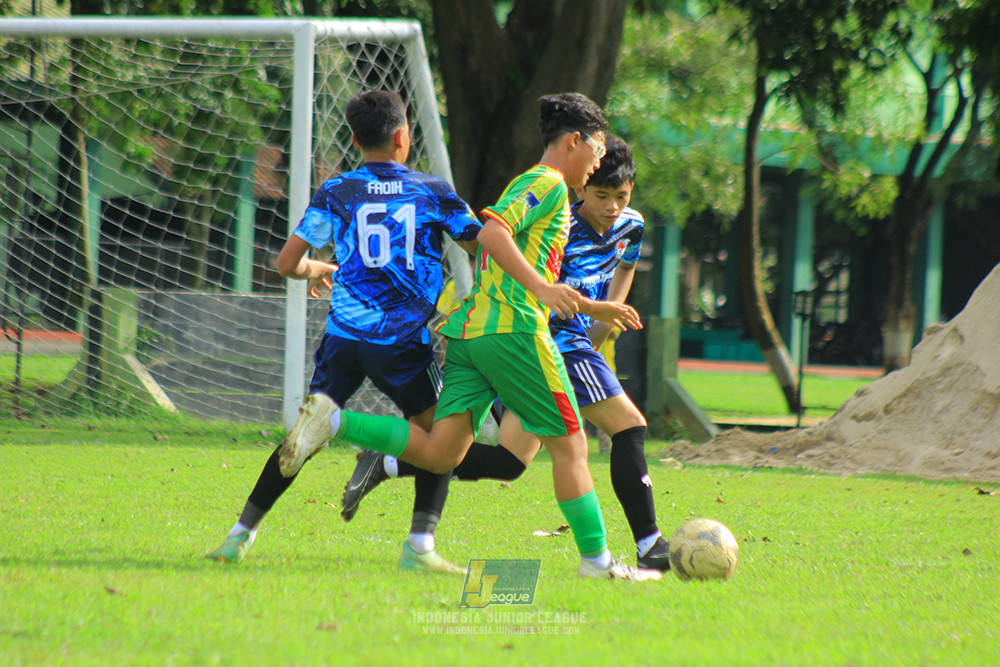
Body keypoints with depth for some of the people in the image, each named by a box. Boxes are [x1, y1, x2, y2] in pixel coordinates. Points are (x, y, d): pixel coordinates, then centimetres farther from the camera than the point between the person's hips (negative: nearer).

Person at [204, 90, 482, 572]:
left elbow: (287, 264, 7)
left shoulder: (336, 193, 7)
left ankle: (241, 535, 12)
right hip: (405, 342, -2)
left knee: (303, 438, 13)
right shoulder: (432, 191, 7)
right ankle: (420, 545, -4)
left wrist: (319, 270, 29)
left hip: (345, 334, 2)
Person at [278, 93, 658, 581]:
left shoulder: (526, 186, 29)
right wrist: (543, 287, -27)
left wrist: (595, 308, 42)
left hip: (468, 330, 9)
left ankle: (335, 422, -15)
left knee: (439, 453, -4)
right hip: (512, 329, -9)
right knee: (569, 444, 2)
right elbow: (491, 231, -18)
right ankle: (596, 559, 5)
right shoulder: (548, 184, -1)